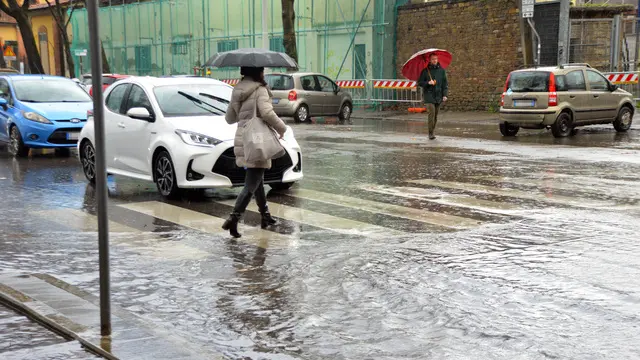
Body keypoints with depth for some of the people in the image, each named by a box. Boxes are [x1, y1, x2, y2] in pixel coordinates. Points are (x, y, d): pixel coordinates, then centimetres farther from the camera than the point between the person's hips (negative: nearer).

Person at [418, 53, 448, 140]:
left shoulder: (441, 70, 7)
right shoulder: (425, 71, 1)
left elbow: (445, 83, 8)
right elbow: (419, 83, 3)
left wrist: (445, 95, -1)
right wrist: (428, 83, -15)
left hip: (438, 96, 3)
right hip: (429, 95, -3)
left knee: (436, 115, 7)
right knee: (431, 113, -15)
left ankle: (432, 131, 18)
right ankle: (431, 133, -13)